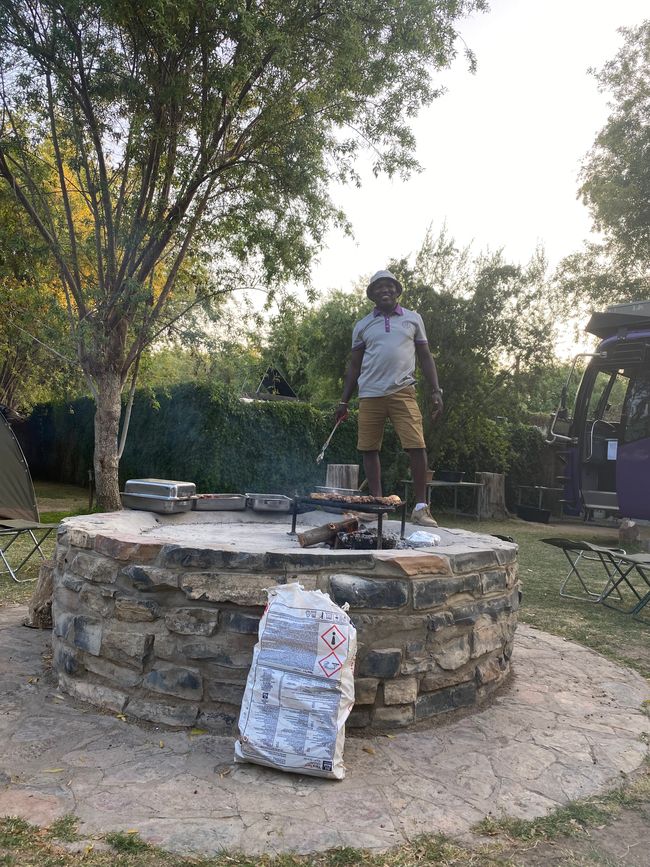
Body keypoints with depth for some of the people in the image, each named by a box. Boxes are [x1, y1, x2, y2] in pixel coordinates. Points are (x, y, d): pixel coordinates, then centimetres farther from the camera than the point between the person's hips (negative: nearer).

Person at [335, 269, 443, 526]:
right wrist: (344, 401, 10)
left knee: (417, 446, -12)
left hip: (402, 392, -2)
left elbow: (425, 357, 13)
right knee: (369, 449, 3)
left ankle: (420, 507, -5)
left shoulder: (413, 319, 13)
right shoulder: (362, 325, 14)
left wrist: (436, 392, 2)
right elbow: (354, 365, 15)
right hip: (370, 395, 2)